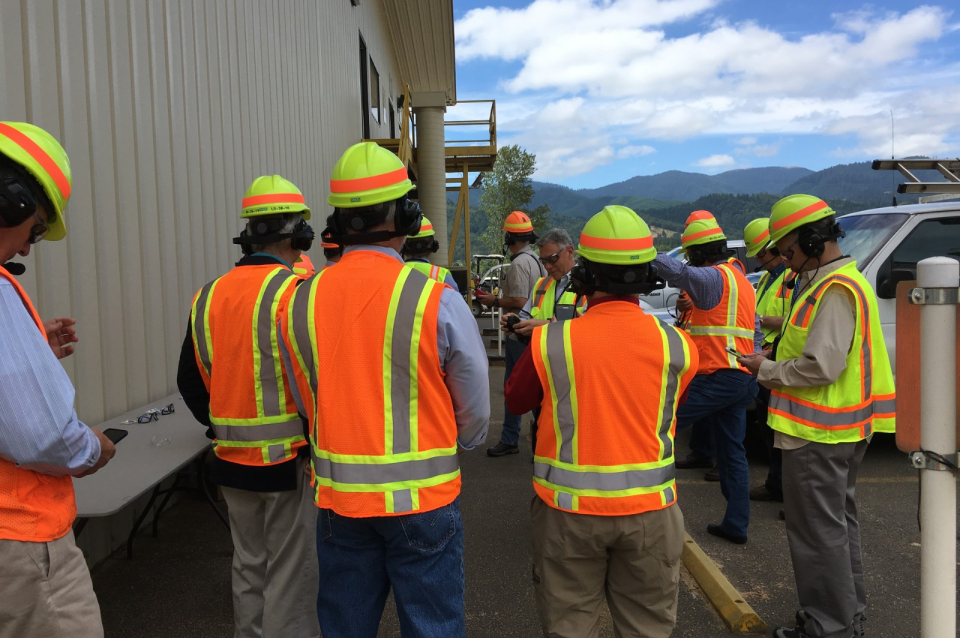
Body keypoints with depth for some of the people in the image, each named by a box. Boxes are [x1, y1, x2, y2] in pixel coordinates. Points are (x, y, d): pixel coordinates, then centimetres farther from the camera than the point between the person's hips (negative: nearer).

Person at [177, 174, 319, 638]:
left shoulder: (208, 296, 4)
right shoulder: (296, 291, -17)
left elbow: (191, 381, 10)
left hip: (233, 460, 7)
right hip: (291, 459, -6)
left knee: (248, 569, 21)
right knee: (292, 574, 6)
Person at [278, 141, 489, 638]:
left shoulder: (301, 302, -4)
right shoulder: (436, 298, -15)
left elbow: (307, 401, 6)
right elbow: (474, 406, -5)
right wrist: (460, 446, 16)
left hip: (338, 496, 4)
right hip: (421, 495, -3)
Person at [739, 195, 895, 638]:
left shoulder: (835, 289, -21)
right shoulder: (842, 281, 13)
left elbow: (822, 366, -27)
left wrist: (766, 370, -13)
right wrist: (776, 360, 8)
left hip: (818, 435, -11)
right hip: (842, 430, 11)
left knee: (818, 532, 1)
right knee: (838, 523, 22)